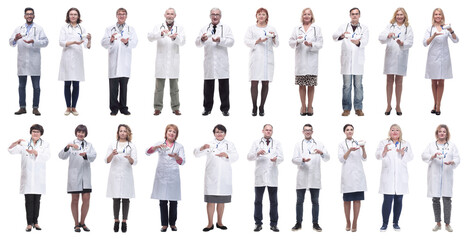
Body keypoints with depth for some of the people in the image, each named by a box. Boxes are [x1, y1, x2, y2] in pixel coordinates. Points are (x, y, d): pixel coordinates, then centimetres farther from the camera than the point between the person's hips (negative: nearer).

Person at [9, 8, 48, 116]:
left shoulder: (39, 29, 7)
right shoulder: (18, 29, 15)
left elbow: (45, 42, -4)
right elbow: (11, 43, 8)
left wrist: (33, 42, -19)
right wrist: (15, 39, -15)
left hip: (34, 62, -2)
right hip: (22, 62, 3)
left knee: (36, 86, -2)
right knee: (21, 86, 6)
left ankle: (35, 108, 4)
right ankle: (22, 107, 11)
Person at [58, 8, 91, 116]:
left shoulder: (82, 29, 9)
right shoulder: (64, 28, 6)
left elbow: (87, 45, 0)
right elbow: (61, 42, -5)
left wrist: (89, 40, -23)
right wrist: (74, 42, -19)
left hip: (77, 58, 1)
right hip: (67, 58, -1)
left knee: (76, 84, 1)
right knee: (67, 84, 2)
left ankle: (74, 107, 8)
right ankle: (68, 107, 8)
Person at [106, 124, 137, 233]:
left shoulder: (131, 146, 8)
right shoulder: (112, 145, 9)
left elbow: (134, 162, -1)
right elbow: (107, 161, 2)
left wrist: (130, 158, -23)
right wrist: (112, 154, -19)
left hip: (126, 174, 0)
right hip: (115, 174, 0)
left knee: (126, 199, -1)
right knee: (116, 199, -1)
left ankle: (124, 222, 3)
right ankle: (116, 221, 5)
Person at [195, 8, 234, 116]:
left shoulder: (226, 28, 9)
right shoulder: (204, 29, 14)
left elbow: (231, 41, -4)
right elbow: (197, 43, 5)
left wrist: (220, 40, -21)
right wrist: (202, 40, -18)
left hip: (222, 62, -1)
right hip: (209, 62, 2)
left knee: (224, 86, 0)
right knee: (208, 85, 4)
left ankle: (225, 108, 6)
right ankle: (207, 108, 12)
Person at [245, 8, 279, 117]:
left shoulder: (271, 29, 16)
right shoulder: (251, 28, 13)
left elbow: (276, 44, 12)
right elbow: (247, 41, 2)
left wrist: (274, 37, -10)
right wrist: (257, 41, -13)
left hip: (268, 59, 1)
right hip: (255, 58, -1)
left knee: (265, 83, 0)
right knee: (254, 82, -7)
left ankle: (262, 107, 6)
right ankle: (254, 107, 0)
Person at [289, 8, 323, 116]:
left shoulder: (316, 28, 9)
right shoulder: (296, 29, 14)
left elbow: (320, 44, 2)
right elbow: (291, 42, 9)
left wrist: (311, 44, -16)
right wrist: (297, 41, -12)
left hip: (312, 60, -1)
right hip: (300, 61, 1)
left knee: (311, 85, 0)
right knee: (301, 84, 1)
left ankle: (309, 106, 8)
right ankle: (303, 106, 10)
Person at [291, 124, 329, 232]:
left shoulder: (319, 145, 12)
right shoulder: (298, 145, 13)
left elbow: (327, 158, 3)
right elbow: (294, 159, 1)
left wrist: (321, 153, -18)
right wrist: (303, 160, -20)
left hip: (315, 178, 0)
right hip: (302, 178, 0)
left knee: (315, 201, 2)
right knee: (300, 201, 2)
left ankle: (315, 223, 6)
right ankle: (298, 223, 7)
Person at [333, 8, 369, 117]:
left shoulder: (364, 28, 9)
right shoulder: (344, 27, 9)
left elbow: (365, 41, -8)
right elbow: (334, 36, -7)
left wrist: (358, 42, -33)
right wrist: (341, 35, -31)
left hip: (358, 61, 0)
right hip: (346, 61, 0)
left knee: (358, 85, 2)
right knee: (346, 85, 1)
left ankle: (358, 108, 9)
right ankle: (346, 108, 7)